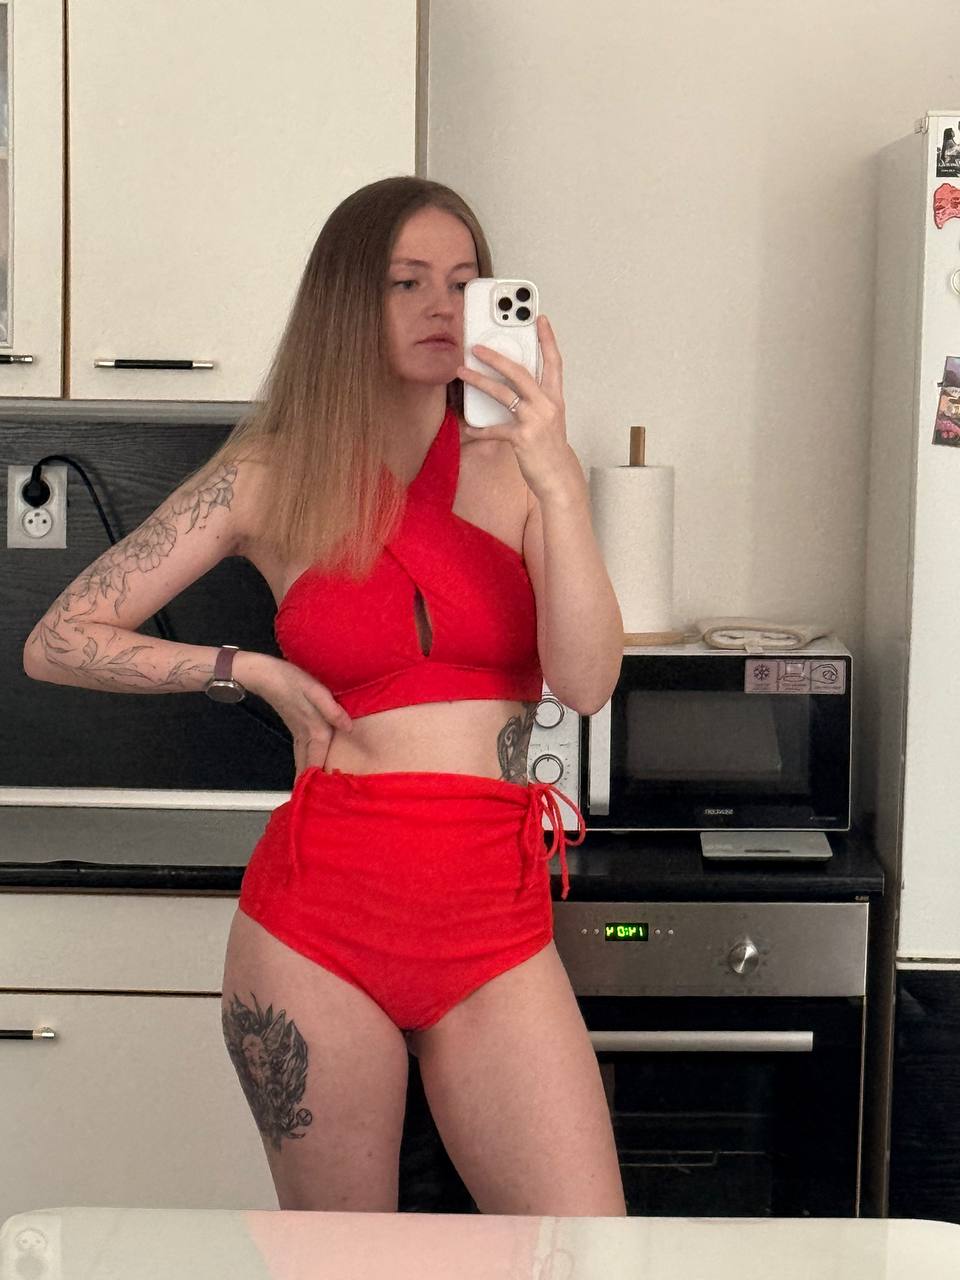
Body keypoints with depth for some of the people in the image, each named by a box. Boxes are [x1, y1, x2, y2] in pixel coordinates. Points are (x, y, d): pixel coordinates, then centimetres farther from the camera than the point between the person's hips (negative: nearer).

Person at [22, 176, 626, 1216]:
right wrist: (252, 670, 0)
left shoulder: (520, 468, 6)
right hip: (322, 909, -1)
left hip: (494, 924, 1)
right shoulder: (270, 476, 3)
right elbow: (57, 642, 5)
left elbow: (586, 683, -8)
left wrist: (557, 483, -16)